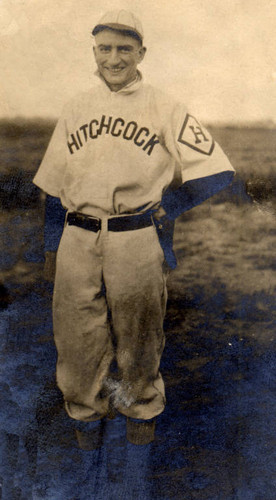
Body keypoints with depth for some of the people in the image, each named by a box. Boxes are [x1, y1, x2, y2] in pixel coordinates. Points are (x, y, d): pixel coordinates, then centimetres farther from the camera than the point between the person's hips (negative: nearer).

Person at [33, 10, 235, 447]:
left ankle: (141, 411, 37)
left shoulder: (164, 109, 0)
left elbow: (216, 172, -4)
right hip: (78, 241, 3)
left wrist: (164, 210, -5)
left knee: (139, 333, 12)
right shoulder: (76, 109, 11)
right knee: (77, 331, 10)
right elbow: (54, 184, 14)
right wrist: (51, 241, 12)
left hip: (139, 242, -2)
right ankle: (86, 411, 35)